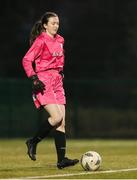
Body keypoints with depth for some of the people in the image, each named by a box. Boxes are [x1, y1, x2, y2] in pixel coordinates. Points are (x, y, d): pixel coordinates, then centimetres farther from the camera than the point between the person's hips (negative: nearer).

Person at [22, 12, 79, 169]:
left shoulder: (59, 41, 14)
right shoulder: (41, 41, -8)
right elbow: (26, 60, -11)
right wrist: (34, 79, -19)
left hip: (57, 82, 7)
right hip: (44, 82, -7)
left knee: (62, 122, 0)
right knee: (56, 117, -20)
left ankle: (61, 159, -2)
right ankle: (33, 142, -1)